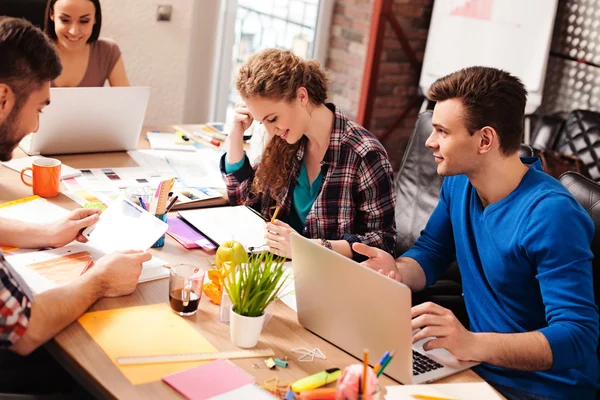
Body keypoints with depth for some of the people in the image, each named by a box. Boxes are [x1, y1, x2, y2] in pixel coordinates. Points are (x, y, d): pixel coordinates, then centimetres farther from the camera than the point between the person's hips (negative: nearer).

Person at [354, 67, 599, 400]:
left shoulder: (550, 214, -25)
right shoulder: (458, 183, -1)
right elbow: (430, 253, 9)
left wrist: (472, 344, -43)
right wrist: (398, 271, -15)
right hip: (482, 365, 7)